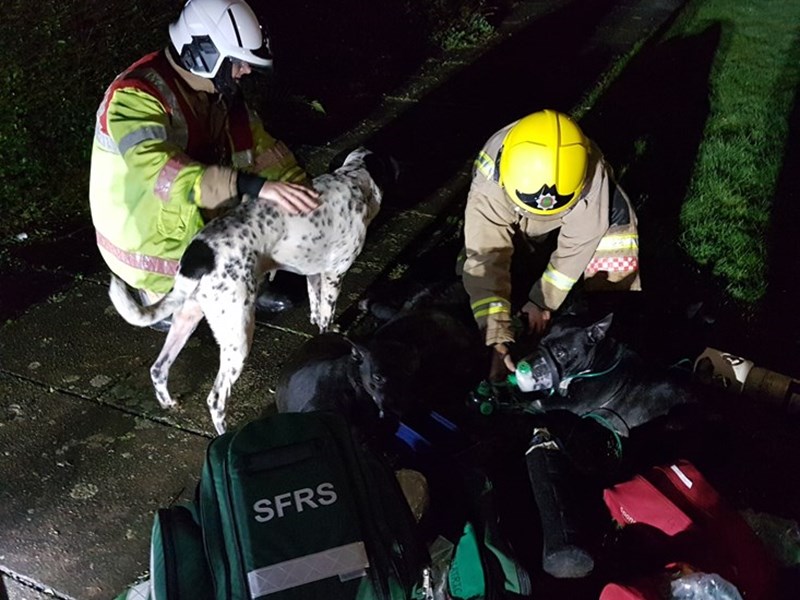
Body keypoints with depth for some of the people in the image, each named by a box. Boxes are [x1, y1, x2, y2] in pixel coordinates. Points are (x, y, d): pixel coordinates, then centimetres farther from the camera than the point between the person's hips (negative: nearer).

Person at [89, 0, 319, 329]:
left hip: (194, 213, 8)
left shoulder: (215, 86, -5)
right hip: (145, 235, -7)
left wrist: (306, 194, -16)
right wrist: (254, 187, -53)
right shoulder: (137, 95, -29)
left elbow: (257, 143, -3)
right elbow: (161, 171, -45)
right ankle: (159, 291, 7)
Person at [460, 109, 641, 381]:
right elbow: (485, 257, -45)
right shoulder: (490, 179, -43)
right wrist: (497, 338, -49)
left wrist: (542, 300, -25)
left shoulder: (592, 177, -43)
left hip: (586, 213, -1)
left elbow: (577, 245, -29)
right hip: (519, 222, 1)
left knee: (615, 271, -18)